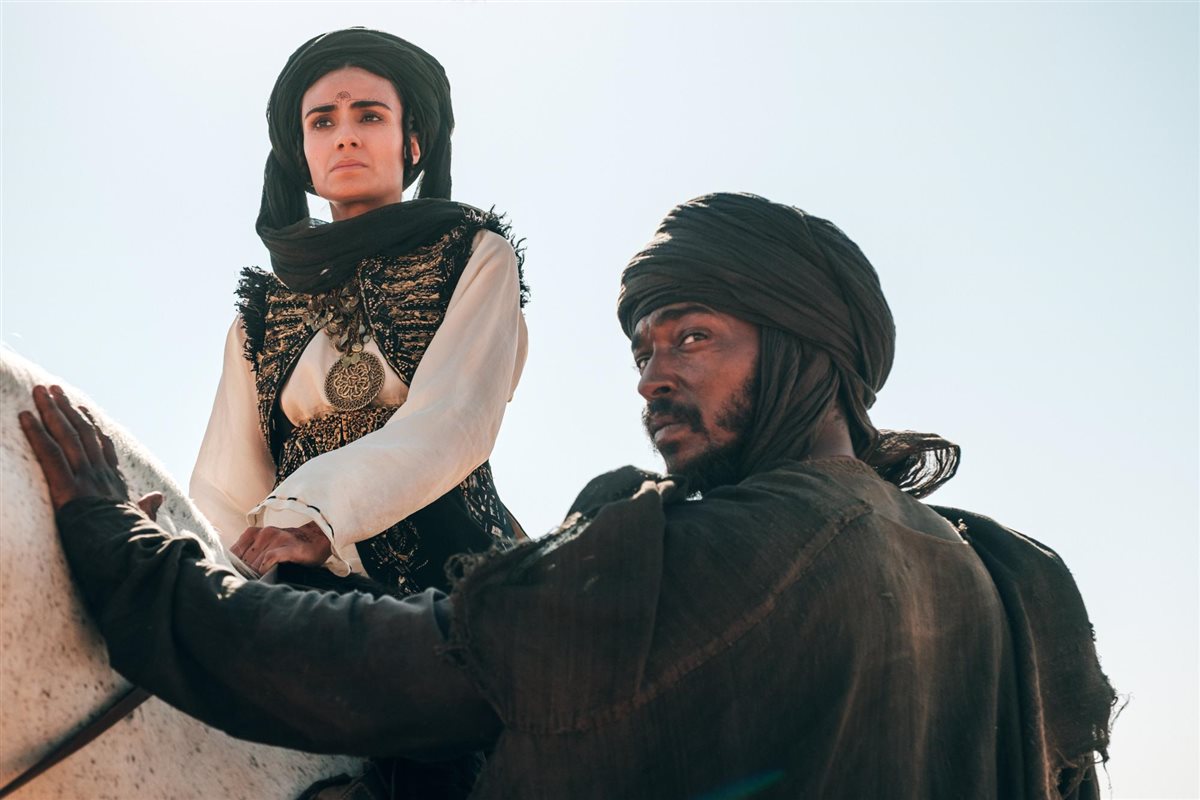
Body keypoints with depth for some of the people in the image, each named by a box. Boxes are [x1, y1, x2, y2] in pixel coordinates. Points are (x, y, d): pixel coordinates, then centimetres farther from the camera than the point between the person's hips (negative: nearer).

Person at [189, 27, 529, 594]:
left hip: (443, 573, -2)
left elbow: (454, 420, -8)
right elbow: (225, 489, 10)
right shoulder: (263, 308, 20)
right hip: (306, 591, 3)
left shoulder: (477, 257, 10)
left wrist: (318, 512, -23)